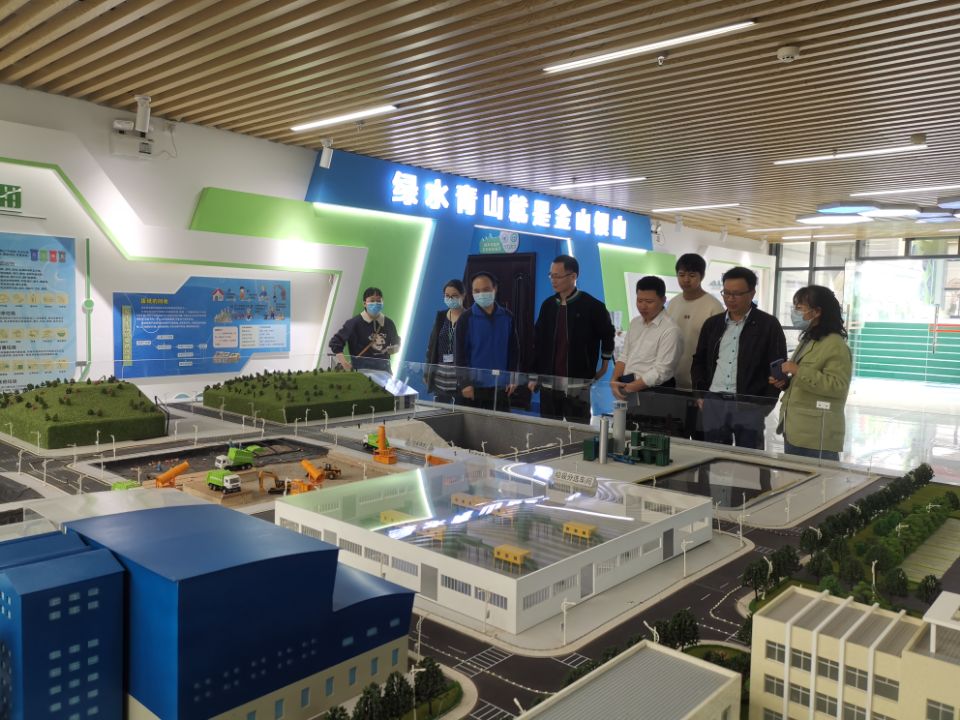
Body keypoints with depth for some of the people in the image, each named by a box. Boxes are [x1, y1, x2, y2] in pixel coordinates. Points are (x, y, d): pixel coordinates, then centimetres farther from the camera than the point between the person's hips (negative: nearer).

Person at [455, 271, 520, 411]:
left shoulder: (507, 317, 5)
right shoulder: (466, 318, -4)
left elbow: (514, 348, 11)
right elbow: (460, 353, -5)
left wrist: (513, 378, 5)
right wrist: (465, 383, -11)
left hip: (500, 385, 3)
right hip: (474, 385, -3)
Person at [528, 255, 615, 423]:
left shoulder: (592, 306, -6)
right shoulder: (548, 305, 6)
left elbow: (607, 335, 8)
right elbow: (537, 342, 9)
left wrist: (604, 365, 13)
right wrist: (533, 376, 7)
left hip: (578, 384, -4)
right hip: (548, 383, 4)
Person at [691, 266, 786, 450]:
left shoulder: (769, 325, 0)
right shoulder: (712, 324, 13)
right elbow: (698, 361, 19)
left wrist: (765, 405, -8)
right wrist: (700, 394, 6)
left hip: (750, 406, -4)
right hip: (713, 403, 4)